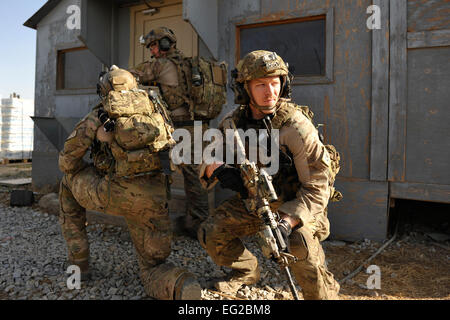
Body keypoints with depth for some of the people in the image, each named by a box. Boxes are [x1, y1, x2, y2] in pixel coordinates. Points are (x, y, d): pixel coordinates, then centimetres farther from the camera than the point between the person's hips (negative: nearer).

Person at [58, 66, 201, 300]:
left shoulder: (97, 116, 11)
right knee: (153, 270, 20)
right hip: (153, 199, 3)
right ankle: (182, 287, -18)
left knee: (69, 181, 32)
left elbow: (67, 162, 15)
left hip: (114, 194, -2)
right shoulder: (153, 112, 19)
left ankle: (78, 262, 31)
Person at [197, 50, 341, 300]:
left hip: (297, 204, -4)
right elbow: (206, 159, 0)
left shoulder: (296, 126, -25)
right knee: (211, 233, -6)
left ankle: (324, 293, -2)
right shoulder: (233, 123, -9)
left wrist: (287, 222, -38)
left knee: (299, 244, -33)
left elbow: (316, 188, -24)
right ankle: (246, 271, 23)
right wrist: (217, 169, -25)